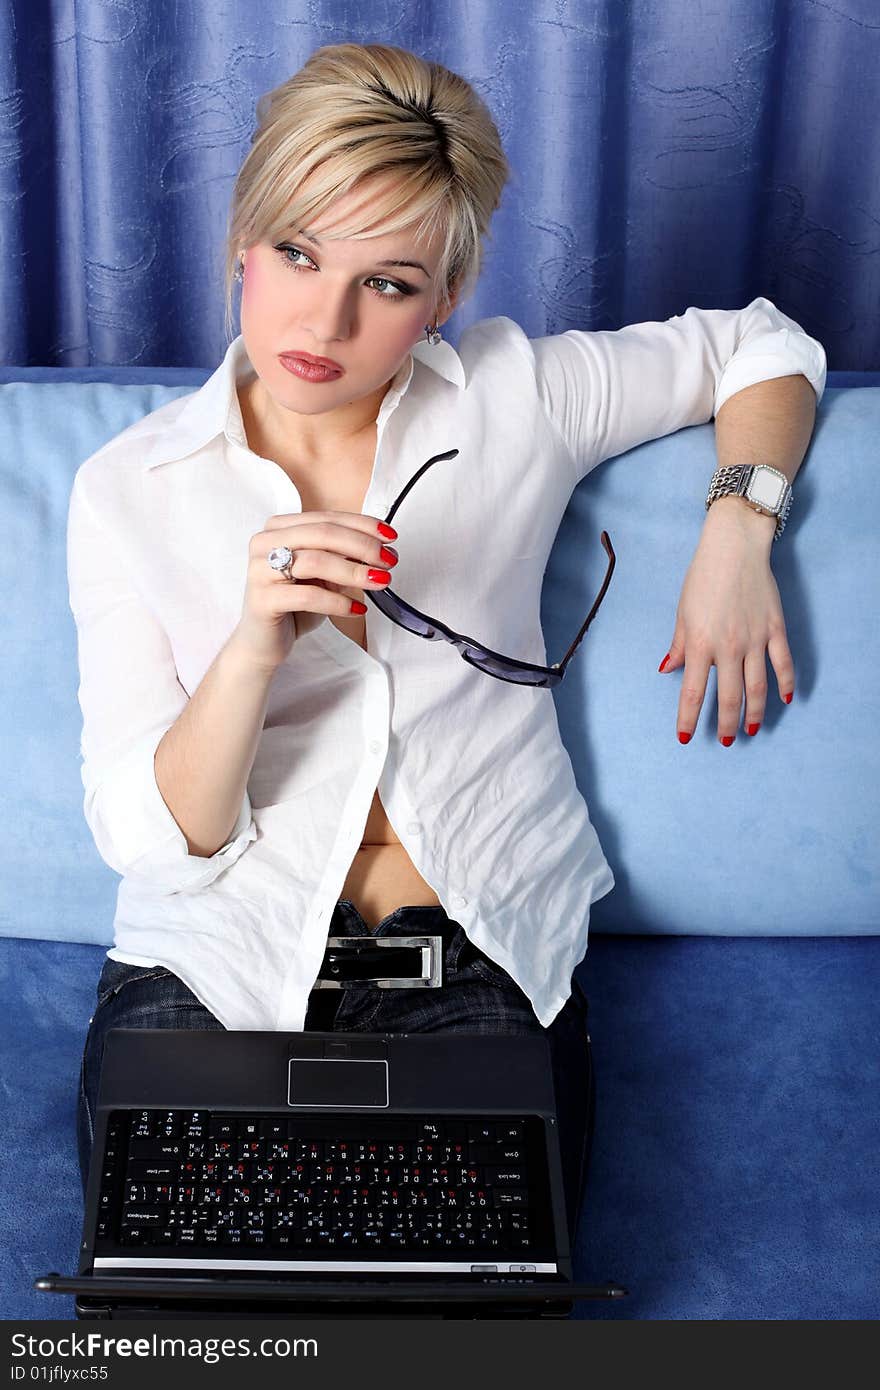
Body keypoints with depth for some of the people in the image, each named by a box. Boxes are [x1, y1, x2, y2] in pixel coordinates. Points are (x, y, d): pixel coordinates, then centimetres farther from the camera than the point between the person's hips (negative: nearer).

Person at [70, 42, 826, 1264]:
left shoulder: (515, 399, 3)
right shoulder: (130, 491, 2)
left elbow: (761, 346, 19)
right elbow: (154, 839, -4)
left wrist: (737, 535, 2)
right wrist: (254, 650, -23)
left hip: (482, 964, 0)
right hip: (217, 961, 1)